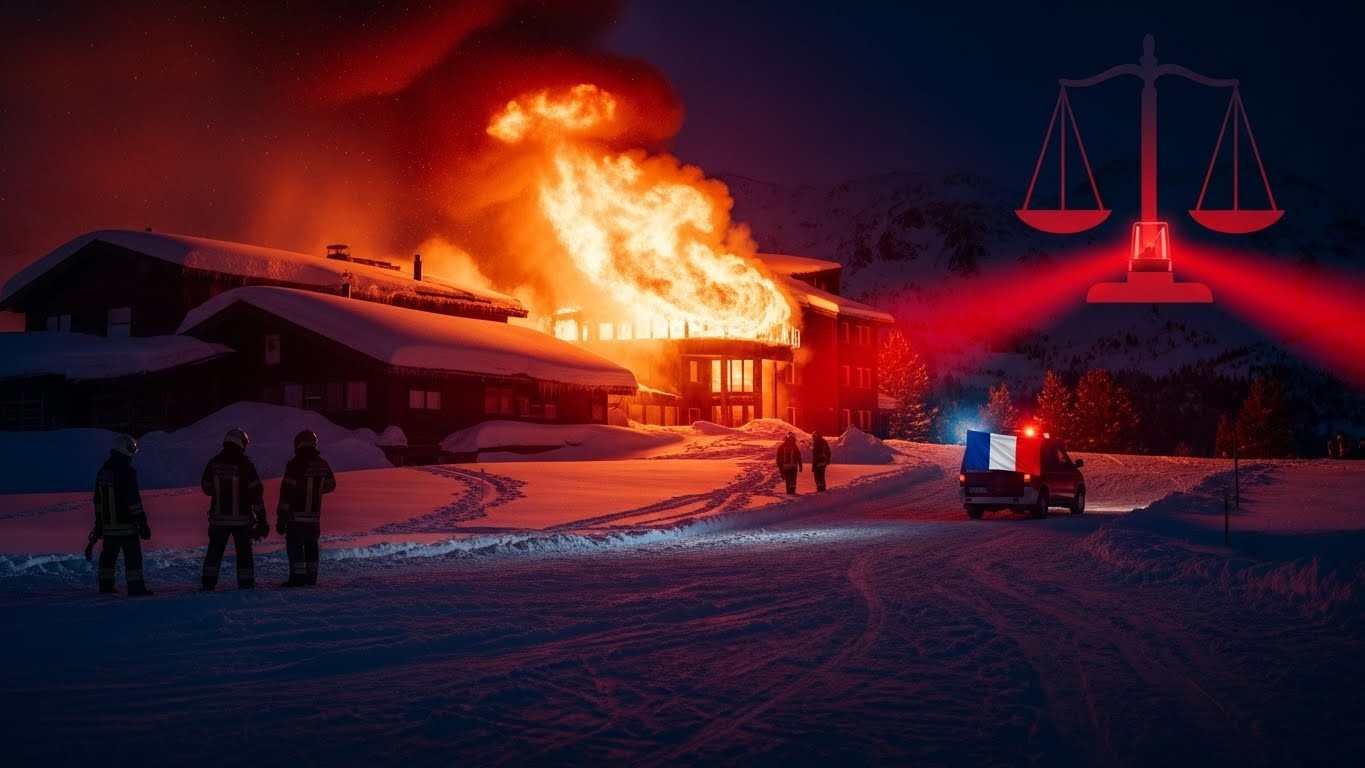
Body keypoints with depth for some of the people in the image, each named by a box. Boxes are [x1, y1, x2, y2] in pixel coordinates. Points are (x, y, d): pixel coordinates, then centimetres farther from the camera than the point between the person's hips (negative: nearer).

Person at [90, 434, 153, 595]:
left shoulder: (103, 471, 12)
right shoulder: (126, 472, -14)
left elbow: (98, 499, 18)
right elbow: (133, 499, -15)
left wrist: (99, 520, 25)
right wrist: (142, 521, -11)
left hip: (108, 523, 7)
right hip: (126, 523, -7)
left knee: (109, 555, 15)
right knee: (132, 555, -5)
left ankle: (105, 585, 16)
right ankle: (135, 586, -8)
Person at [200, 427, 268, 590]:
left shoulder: (213, 463, -1)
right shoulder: (244, 464, -11)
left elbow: (206, 488, 11)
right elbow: (256, 491, -10)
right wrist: (261, 517, -5)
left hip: (218, 517, 3)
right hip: (242, 518, -3)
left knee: (215, 550, 13)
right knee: (244, 552, 4)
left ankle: (209, 582, 12)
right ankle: (246, 584, 2)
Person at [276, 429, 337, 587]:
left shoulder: (295, 464, -14)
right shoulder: (322, 465, 3)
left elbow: (286, 493, -15)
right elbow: (330, 485, 19)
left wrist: (281, 519, -12)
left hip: (296, 516, -6)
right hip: (314, 515, 6)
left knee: (294, 545, -2)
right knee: (311, 546, 16)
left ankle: (298, 577, -8)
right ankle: (311, 577, 18)